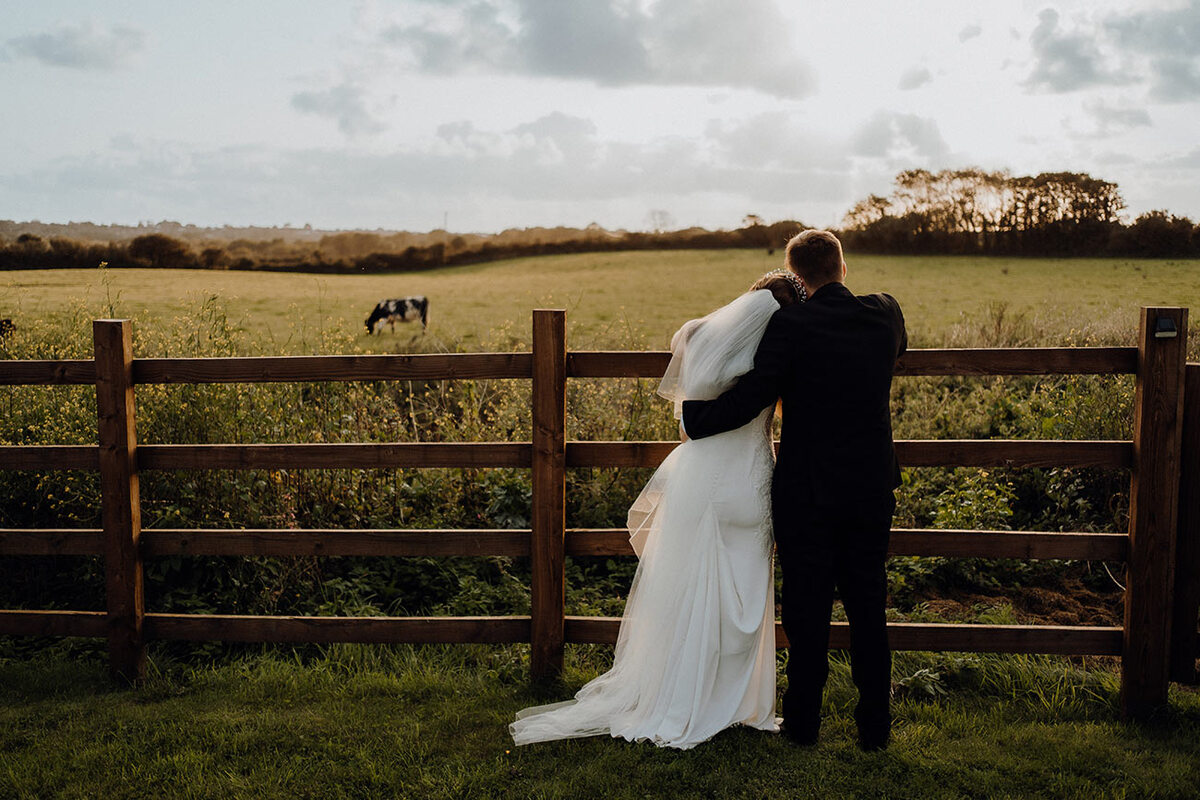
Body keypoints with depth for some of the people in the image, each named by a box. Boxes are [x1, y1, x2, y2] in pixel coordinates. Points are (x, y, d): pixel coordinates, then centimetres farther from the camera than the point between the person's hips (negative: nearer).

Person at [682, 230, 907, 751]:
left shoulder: (791, 325, -14)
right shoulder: (886, 314, 0)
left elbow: (749, 400, -18)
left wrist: (693, 418, -1)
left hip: (807, 494, -4)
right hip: (872, 490, 4)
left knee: (807, 613, 8)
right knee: (868, 611, 13)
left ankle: (803, 723, 19)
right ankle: (875, 727, 21)